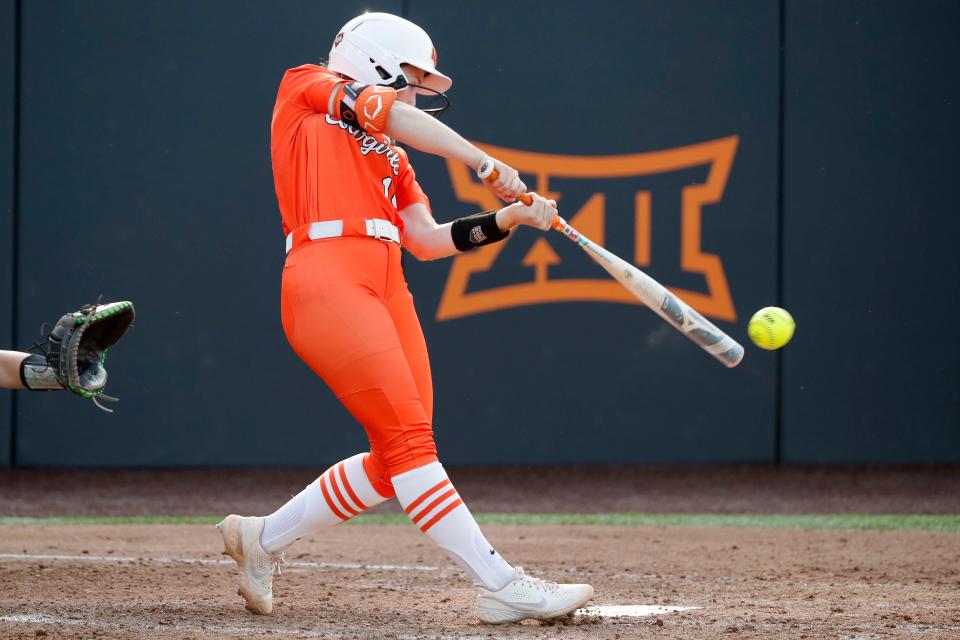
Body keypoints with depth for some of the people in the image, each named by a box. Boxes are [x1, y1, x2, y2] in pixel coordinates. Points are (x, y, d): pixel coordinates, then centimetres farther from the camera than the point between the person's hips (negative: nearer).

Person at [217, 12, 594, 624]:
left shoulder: (390, 157, 29)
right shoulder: (306, 88, 11)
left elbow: (428, 240, 18)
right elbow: (393, 116, -3)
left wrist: (505, 219, 5)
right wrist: (486, 164, -7)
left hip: (387, 289, 8)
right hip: (328, 282, -8)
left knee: (397, 458, 2)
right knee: (410, 439, -14)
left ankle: (264, 538, 19)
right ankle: (502, 586, -19)